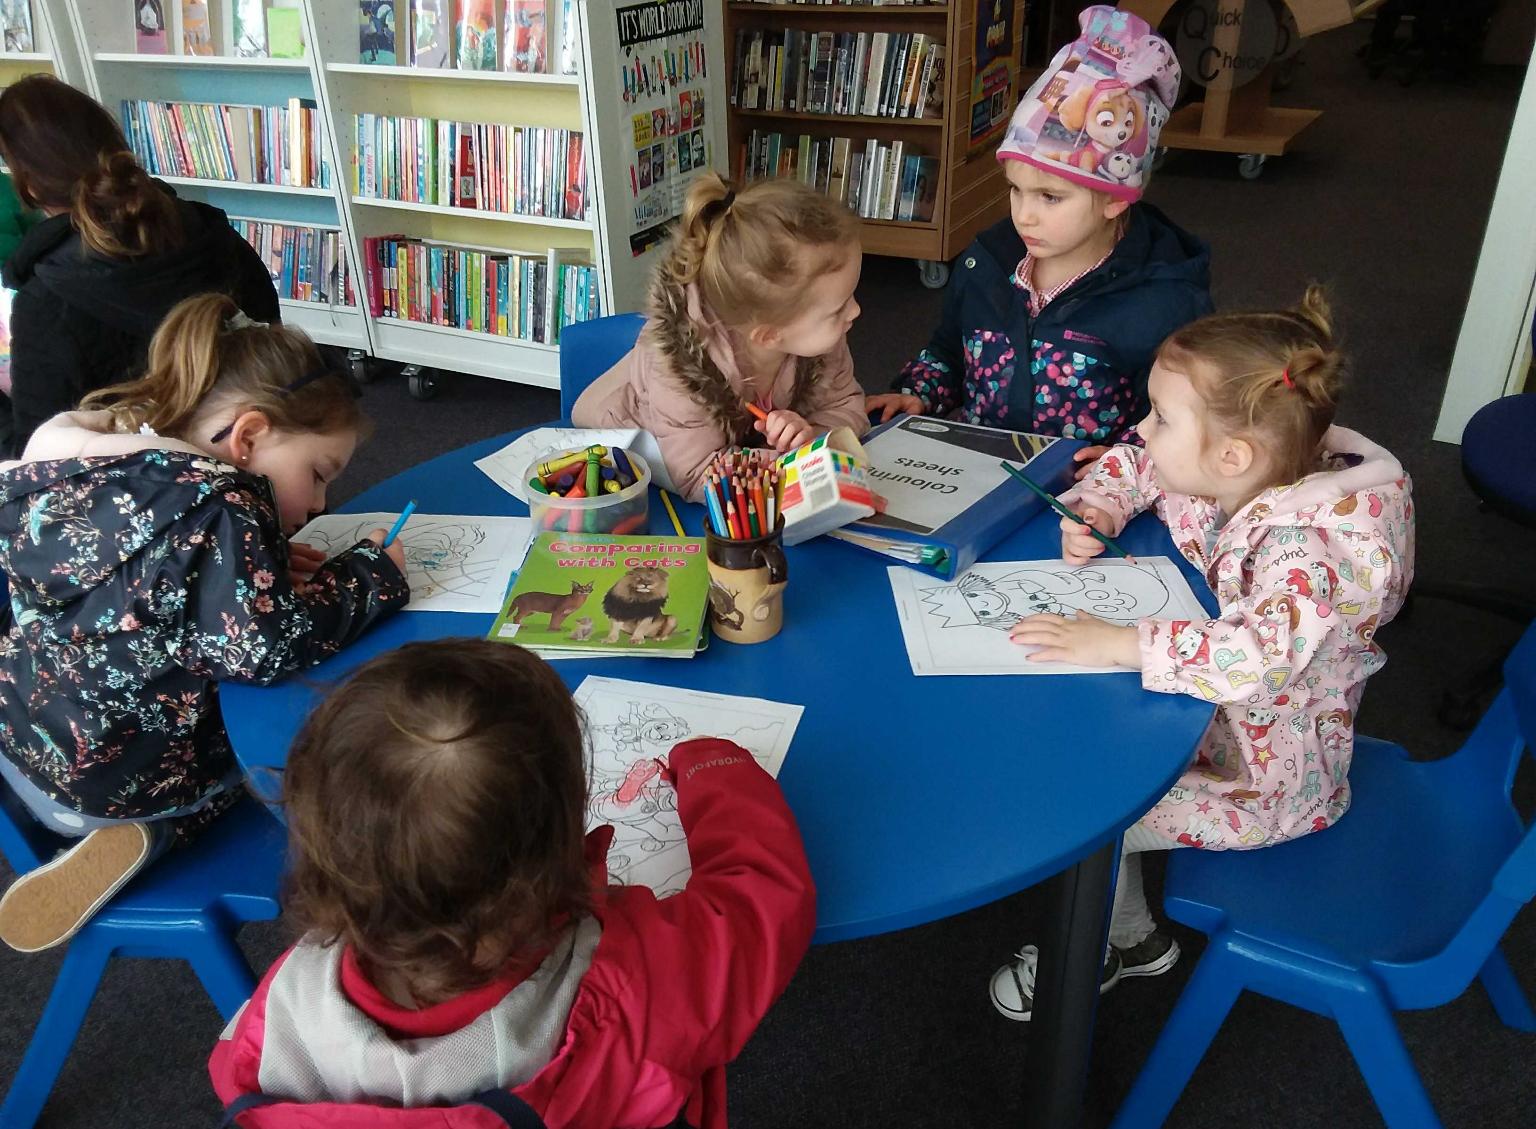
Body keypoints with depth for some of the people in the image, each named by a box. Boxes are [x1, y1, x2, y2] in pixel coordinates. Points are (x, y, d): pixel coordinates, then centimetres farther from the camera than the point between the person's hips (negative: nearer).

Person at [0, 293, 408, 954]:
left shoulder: (103, 460, 2)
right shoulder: (215, 508, -24)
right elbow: (265, 644, -33)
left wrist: (265, 568, 0)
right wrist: (371, 574, -19)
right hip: (111, 780, -9)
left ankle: (143, 837, 7)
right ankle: (145, 834, -3)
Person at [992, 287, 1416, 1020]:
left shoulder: (1319, 547, -33)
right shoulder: (1201, 470, -11)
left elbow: (1255, 656, -49)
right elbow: (1128, 465, 8)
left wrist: (1117, 645, -45)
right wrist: (1095, 513, -12)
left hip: (1264, 775, -8)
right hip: (1198, 713, 8)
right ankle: (1132, 938, 28)